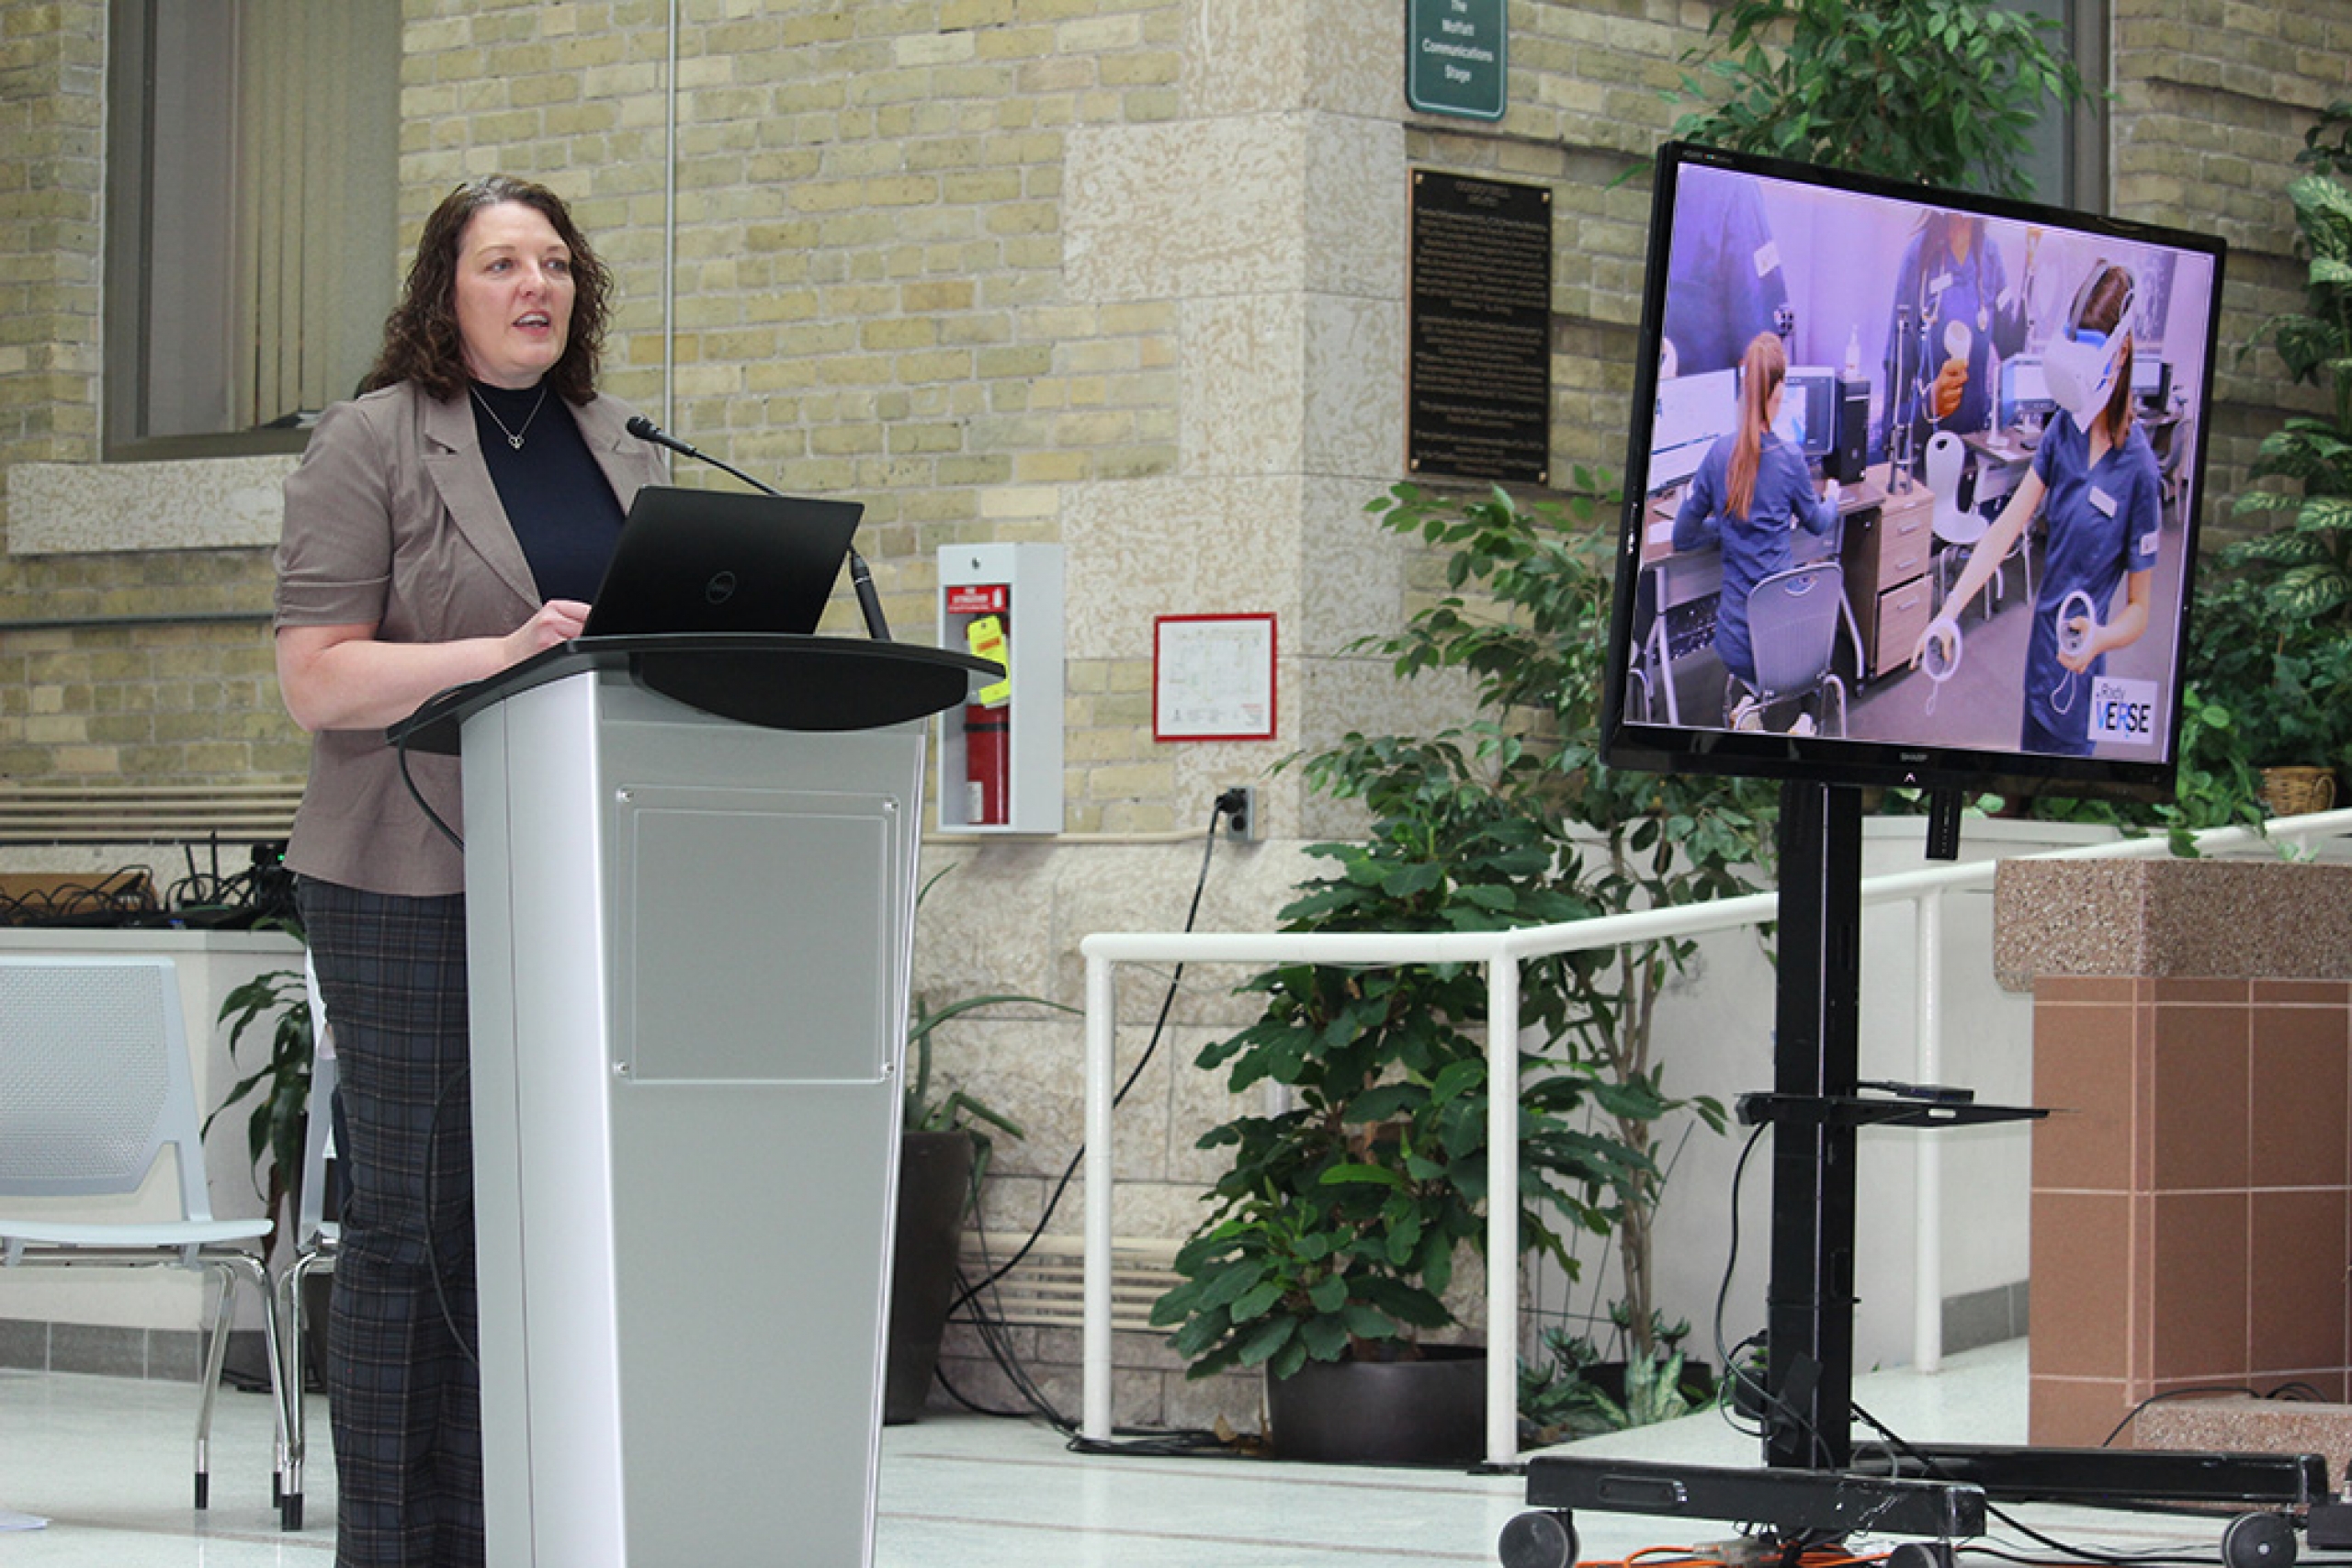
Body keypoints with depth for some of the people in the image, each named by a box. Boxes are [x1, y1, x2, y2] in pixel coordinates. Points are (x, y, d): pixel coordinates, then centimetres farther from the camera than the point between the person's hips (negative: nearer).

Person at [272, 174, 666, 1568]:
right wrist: (497, 655, -21)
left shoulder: (620, 449, 16)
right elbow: (317, 678, -8)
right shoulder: (374, 444, -1)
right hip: (412, 885, -5)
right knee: (410, 1223, -2)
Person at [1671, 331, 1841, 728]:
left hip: (1738, 638, 2)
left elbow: (1682, 537, 7)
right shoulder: (1790, 459, -8)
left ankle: (1744, 695, -2)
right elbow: (1817, 523, 14)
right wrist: (1833, 498, 36)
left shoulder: (1719, 454, -4)